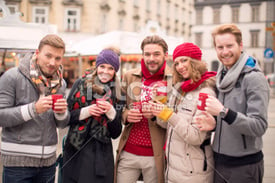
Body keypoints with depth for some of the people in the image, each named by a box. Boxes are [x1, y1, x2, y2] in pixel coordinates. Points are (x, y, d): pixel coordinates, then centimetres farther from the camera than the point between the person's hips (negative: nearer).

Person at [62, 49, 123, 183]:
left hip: (102, 154, 1)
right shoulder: (81, 84, 3)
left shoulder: (116, 94, 6)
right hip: (75, 152, 0)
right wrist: (86, 111, -14)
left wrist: (111, 112, -10)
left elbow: (116, 134, 5)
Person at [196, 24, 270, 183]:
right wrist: (213, 123, -5)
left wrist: (224, 112, -30)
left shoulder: (254, 78, -15)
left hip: (244, 165, -6)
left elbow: (259, 126, -21)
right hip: (219, 160, 6)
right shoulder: (221, 77, 6)